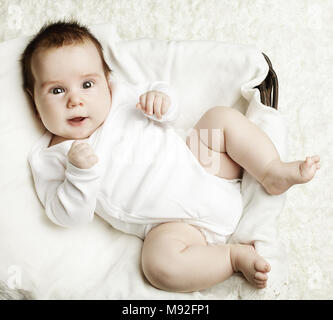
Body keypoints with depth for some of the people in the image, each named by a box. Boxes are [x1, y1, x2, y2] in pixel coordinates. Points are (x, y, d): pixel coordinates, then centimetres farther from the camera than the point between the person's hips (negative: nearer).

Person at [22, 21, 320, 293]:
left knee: (221, 116, -1)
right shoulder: (49, 158, -3)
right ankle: (234, 255, -12)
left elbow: (165, 101, 15)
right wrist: (80, 173, -29)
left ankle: (274, 173, -3)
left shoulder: (118, 95, 7)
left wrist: (161, 97, -10)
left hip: (201, 169, 5)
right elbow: (69, 216, -10)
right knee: (160, 262, -33)